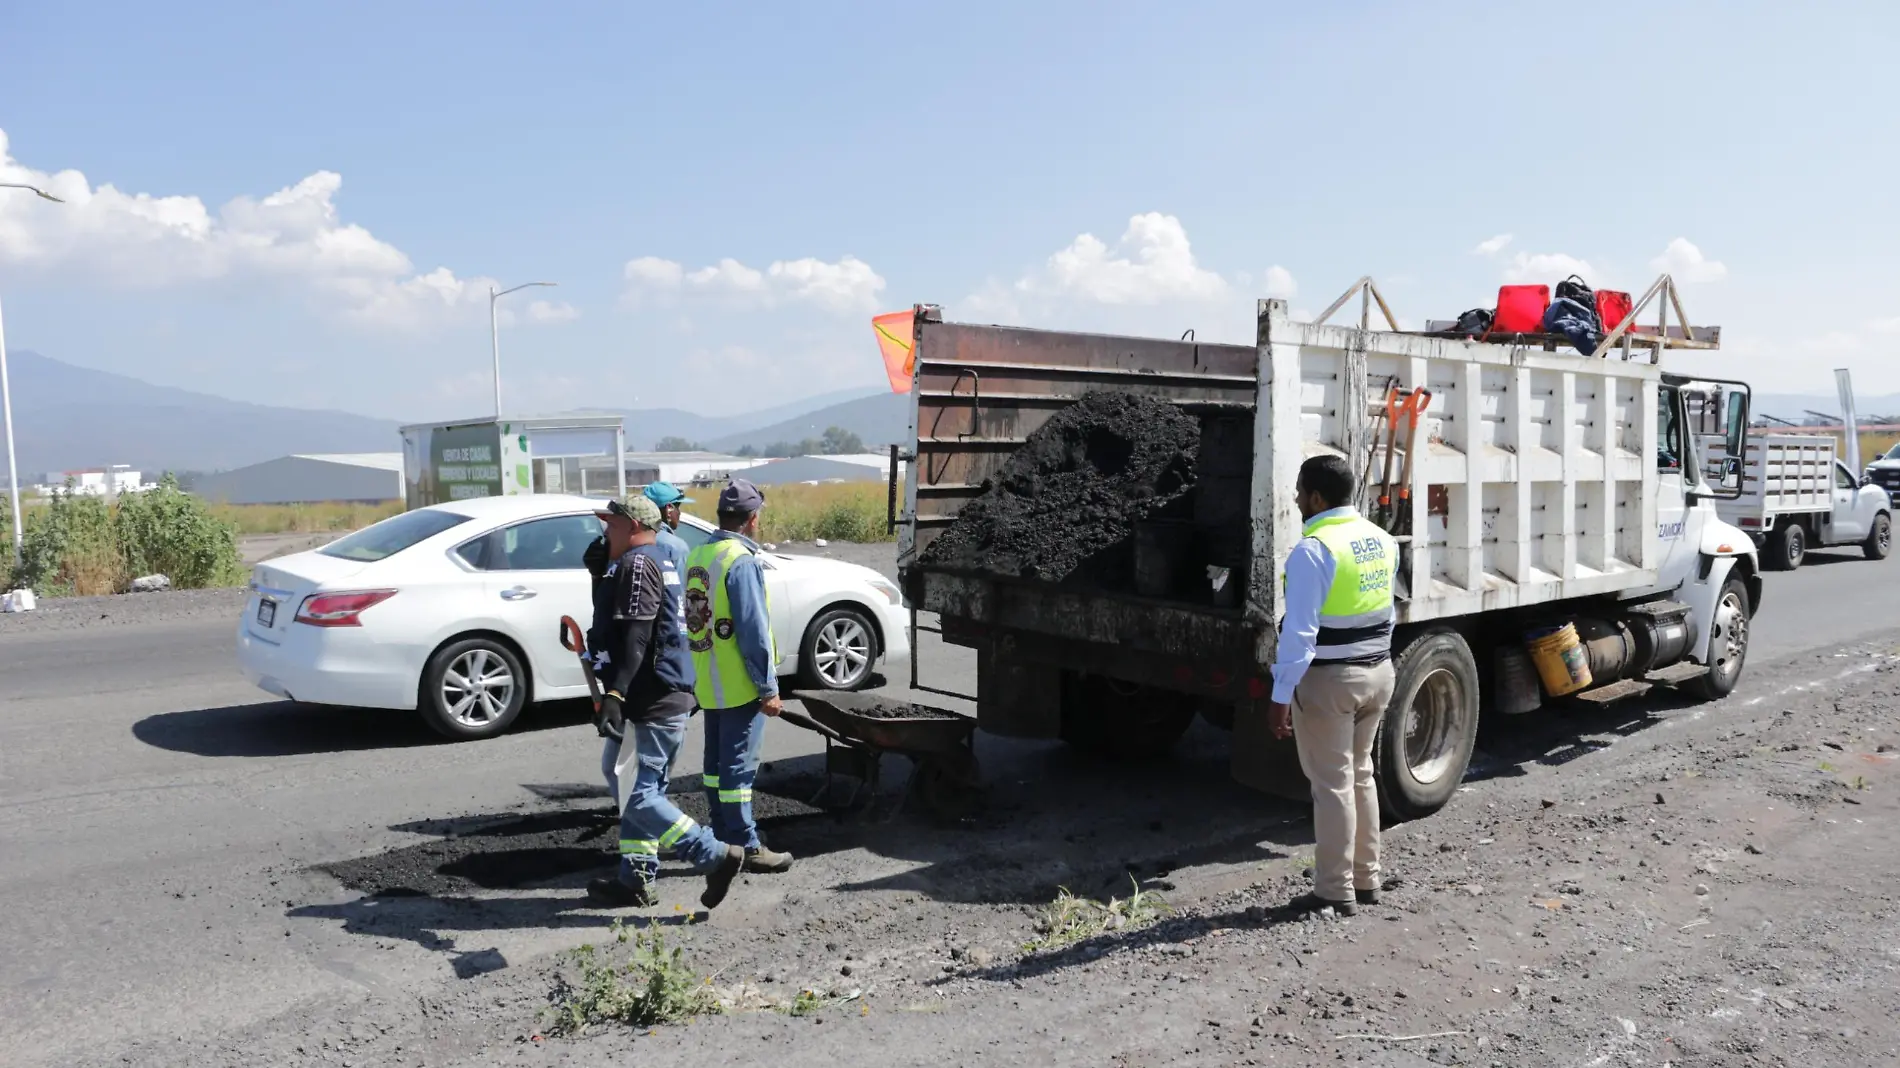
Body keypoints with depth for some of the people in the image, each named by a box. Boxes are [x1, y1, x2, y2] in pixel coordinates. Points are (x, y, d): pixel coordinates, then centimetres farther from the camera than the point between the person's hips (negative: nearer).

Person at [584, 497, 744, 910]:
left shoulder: (636, 563, -12)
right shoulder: (659, 560, 19)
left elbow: (635, 635, -25)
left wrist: (614, 693, -31)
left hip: (651, 702, -11)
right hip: (668, 695, 11)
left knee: (636, 794, -9)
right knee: (640, 789, 15)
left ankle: (716, 857, -8)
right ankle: (635, 879, 22)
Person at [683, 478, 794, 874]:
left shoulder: (697, 557, 8)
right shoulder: (742, 561, -19)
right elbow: (754, 633, -21)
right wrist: (769, 688, -16)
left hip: (709, 684, 9)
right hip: (739, 686, -9)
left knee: (717, 762, 16)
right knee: (739, 765, -2)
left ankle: (723, 836, 27)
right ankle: (745, 847, 4)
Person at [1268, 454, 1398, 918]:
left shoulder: (1313, 551, -19)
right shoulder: (1382, 540, 5)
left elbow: (1299, 631, -22)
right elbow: (1386, 612, 12)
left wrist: (1281, 696, -19)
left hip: (1328, 679, -8)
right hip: (1378, 671, 8)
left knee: (1332, 783, 1)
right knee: (1360, 774, 19)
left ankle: (1335, 892, 9)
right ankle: (1366, 879, 28)